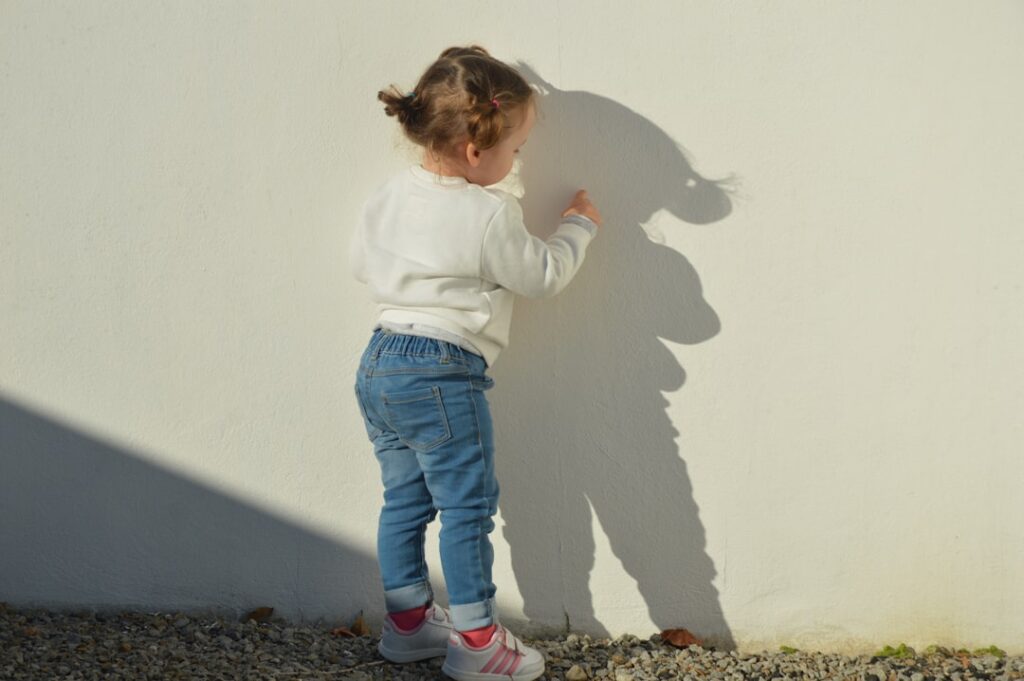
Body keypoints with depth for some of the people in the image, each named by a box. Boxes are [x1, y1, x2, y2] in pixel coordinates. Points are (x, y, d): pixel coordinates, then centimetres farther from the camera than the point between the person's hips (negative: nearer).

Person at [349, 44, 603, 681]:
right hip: (443, 374, -8)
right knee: (468, 507, 3)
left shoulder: (388, 194, 6)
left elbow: (361, 262, 18)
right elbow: (544, 274, -3)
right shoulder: (491, 216, -15)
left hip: (378, 364, 8)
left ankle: (408, 619, 29)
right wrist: (579, 226, 13)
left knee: (404, 499, 17)